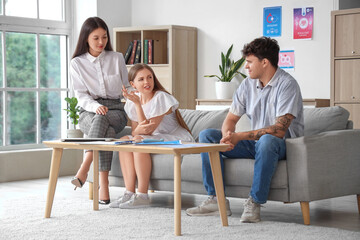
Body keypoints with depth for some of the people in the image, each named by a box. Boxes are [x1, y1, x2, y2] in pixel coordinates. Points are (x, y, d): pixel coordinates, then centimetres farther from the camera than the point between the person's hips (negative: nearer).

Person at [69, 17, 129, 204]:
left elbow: (127, 88, 17)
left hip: (115, 111, 1)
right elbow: (81, 95, -1)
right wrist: (96, 106, -22)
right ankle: (103, 186, -46)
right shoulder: (77, 63, 8)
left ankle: (84, 170, -49)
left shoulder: (117, 58, 12)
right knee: (107, 132, -38)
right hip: (88, 112, 0)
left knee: (101, 120, -39)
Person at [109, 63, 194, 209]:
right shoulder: (132, 101, 5)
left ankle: (142, 196, -26)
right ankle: (129, 193, -19)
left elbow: (148, 130, -20)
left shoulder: (161, 98, -16)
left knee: (139, 141, -29)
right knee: (125, 140, -16)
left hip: (177, 140, -7)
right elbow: (135, 131, 2)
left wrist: (138, 104, -25)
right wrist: (139, 129, -24)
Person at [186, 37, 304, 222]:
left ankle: (254, 203, -30)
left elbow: (279, 130, -26)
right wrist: (227, 136, -17)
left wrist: (239, 136, -29)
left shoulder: (287, 85, -17)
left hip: (283, 145, -7)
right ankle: (216, 199, -11)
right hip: (255, 144, 7)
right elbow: (230, 119, 8)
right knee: (206, 135, -5)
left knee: (267, 140, -41)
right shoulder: (248, 84, 5)